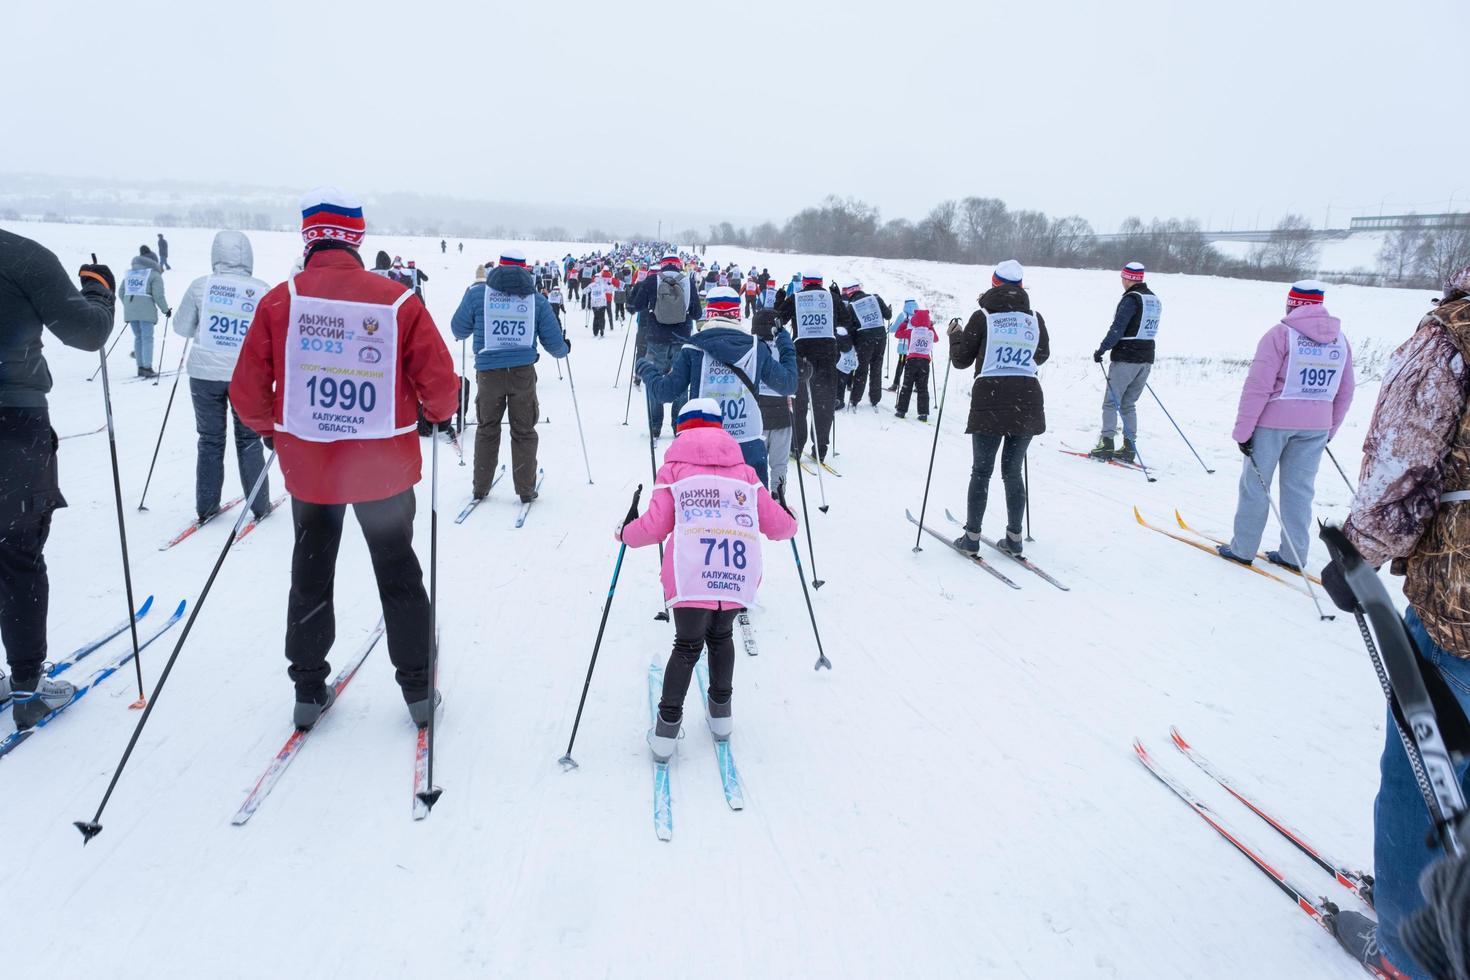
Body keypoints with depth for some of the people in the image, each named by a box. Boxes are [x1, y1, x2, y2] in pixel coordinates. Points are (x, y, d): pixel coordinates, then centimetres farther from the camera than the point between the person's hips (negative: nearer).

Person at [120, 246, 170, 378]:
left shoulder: (129, 272, 17)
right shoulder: (154, 274, -2)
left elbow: (122, 292, 15)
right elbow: (158, 295, -10)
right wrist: (165, 309, 1)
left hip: (130, 311, 6)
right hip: (146, 311, -6)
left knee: (138, 337, 14)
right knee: (147, 338, -2)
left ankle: (140, 367, 15)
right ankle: (147, 368, -5)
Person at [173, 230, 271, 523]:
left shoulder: (200, 286, -6)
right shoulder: (263, 291, -8)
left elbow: (181, 328, 3)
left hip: (205, 374, 1)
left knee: (210, 440, 13)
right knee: (249, 440, 13)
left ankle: (206, 507, 17)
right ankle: (259, 505, 17)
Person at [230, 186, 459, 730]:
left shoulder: (280, 299, -9)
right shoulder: (398, 301, -13)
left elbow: (247, 392, -6)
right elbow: (441, 386, -11)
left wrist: (271, 428, 15)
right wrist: (436, 414, 11)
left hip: (307, 464, 1)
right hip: (385, 466, -1)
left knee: (310, 575, 20)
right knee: (399, 574, 16)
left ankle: (309, 689, 27)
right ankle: (418, 688, 23)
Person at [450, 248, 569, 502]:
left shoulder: (477, 293, 0)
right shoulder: (537, 299, 2)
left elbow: (459, 330, 10)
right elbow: (554, 343, 5)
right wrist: (565, 348, 29)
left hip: (488, 373, 0)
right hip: (524, 373, 0)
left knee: (487, 429, 17)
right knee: (524, 432, 11)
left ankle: (480, 488, 22)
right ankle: (526, 490, 15)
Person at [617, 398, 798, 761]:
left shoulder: (673, 469, 12)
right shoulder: (743, 471, 20)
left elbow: (655, 527, 4)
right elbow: (775, 523, 18)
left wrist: (626, 533, 25)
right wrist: (790, 525, 41)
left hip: (691, 578, -2)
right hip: (738, 577, 2)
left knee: (688, 646, 11)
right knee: (721, 637, 25)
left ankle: (667, 727, 9)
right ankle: (721, 711, 32)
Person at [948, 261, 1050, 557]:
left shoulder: (983, 317, -3)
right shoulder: (1035, 318, 6)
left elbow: (961, 360, 2)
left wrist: (955, 335, 19)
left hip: (990, 402, -3)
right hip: (1027, 402, 3)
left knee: (981, 471, 7)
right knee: (1013, 471, 13)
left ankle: (972, 537, 9)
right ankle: (1014, 537, 16)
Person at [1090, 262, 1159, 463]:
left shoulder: (1131, 299, -13)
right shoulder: (1155, 300, 13)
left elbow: (1117, 328, -18)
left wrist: (1102, 349, -11)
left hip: (1125, 358, -8)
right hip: (1146, 359, 8)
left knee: (1111, 402, -1)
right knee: (1129, 404, 13)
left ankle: (1106, 444, -6)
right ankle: (1129, 447, 9)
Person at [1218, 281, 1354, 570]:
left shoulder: (1281, 334, -8)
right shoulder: (1340, 339, 8)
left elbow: (1258, 387, -14)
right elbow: (1344, 394, 13)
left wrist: (1242, 430, -10)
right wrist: (1329, 431, 23)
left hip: (1273, 420, -5)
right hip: (1316, 426, 5)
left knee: (1255, 484, 6)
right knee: (1299, 489, 11)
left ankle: (1242, 548, 12)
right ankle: (1293, 554, 16)